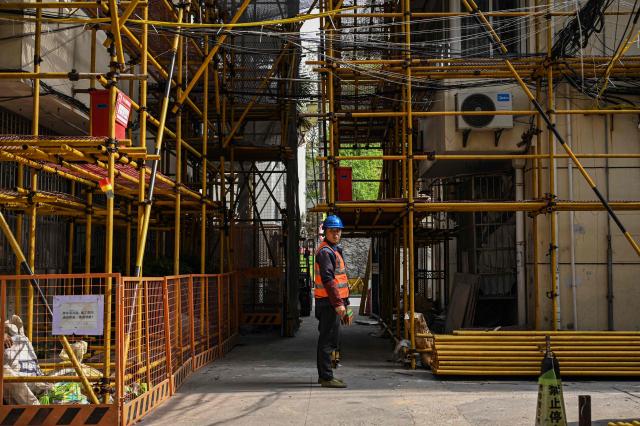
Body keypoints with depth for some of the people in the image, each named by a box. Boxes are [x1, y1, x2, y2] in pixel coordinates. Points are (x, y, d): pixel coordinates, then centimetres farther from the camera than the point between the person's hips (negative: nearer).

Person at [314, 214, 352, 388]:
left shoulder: (335, 250, 20)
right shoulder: (325, 252, -13)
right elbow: (327, 279, -21)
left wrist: (345, 302, 25)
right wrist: (338, 303, -23)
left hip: (334, 302, 10)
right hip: (329, 302, -10)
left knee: (329, 340, 16)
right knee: (328, 340, -7)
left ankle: (324, 375, 24)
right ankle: (326, 377, -3)